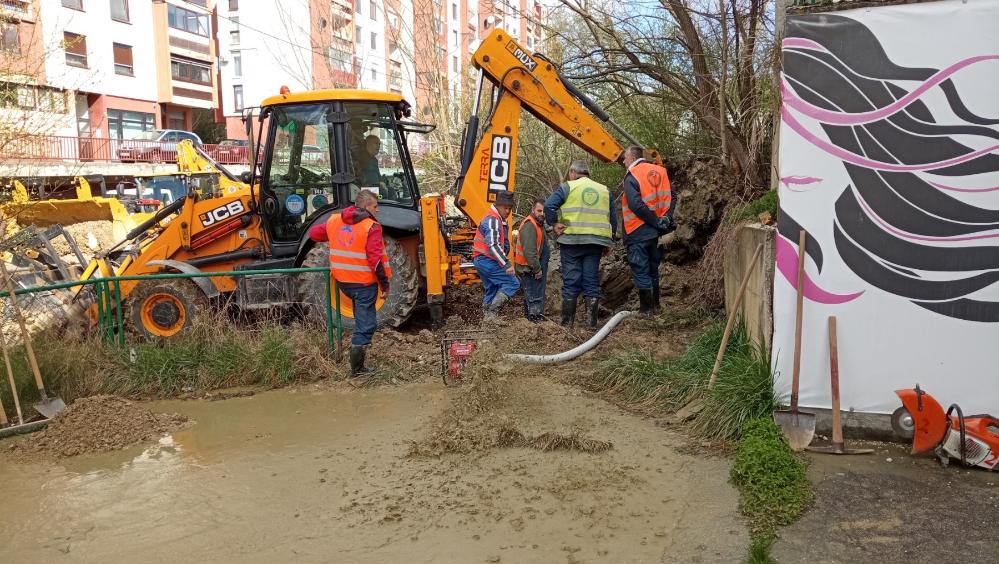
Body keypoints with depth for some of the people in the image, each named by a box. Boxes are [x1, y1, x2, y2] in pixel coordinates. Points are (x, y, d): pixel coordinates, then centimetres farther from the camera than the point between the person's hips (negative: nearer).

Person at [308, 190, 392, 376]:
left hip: (342, 281, 7)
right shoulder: (371, 227, -15)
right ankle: (357, 369, 6)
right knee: (365, 325, 4)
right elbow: (375, 260, -20)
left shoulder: (334, 221, 4)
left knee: (362, 317, 31)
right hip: (364, 282, -6)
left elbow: (314, 233, 17)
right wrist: (384, 283, -12)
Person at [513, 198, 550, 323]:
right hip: (529, 270, -11)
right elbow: (529, 252, -26)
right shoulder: (529, 226, -20)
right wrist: (537, 269, -19)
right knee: (534, 298, -7)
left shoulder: (539, 225, 16)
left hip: (535, 267, 11)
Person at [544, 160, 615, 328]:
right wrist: (608, 242, 23)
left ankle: (567, 322, 4)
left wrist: (554, 223, -4)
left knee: (571, 281, 1)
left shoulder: (567, 187, 2)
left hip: (572, 240, -3)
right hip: (596, 242, 3)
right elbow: (612, 219, 18)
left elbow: (549, 206, -13)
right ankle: (592, 321, 7)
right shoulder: (604, 190, 15)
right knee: (592, 281, 7)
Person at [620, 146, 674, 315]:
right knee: (653, 269, 19)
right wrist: (666, 218, -4)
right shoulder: (659, 171, 9)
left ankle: (646, 309, 4)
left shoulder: (632, 176, -12)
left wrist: (656, 222, -17)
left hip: (639, 233, -7)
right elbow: (670, 196, 5)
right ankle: (655, 305, 26)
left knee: (641, 272, 1)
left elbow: (636, 204, -22)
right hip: (657, 232, 7)